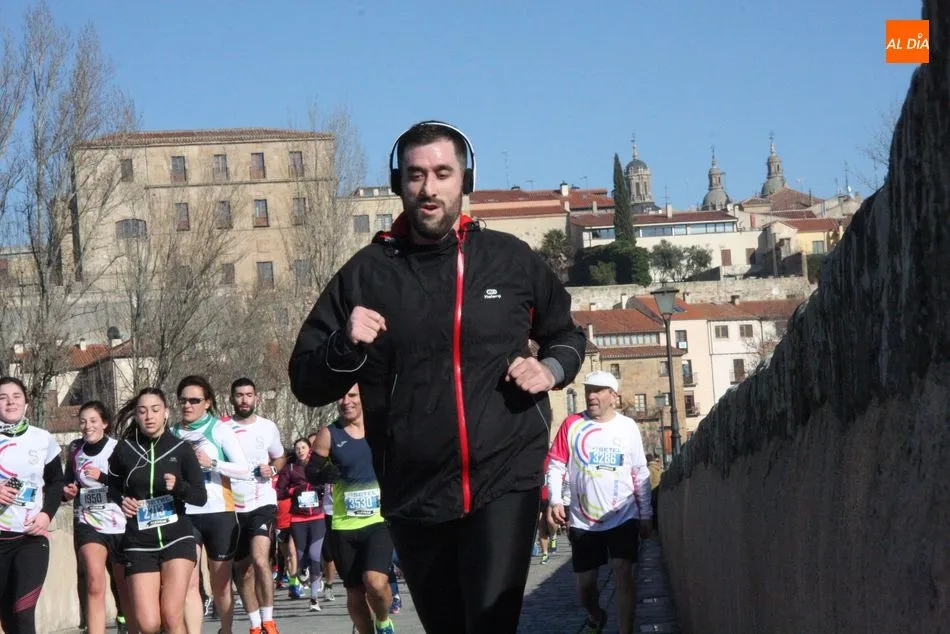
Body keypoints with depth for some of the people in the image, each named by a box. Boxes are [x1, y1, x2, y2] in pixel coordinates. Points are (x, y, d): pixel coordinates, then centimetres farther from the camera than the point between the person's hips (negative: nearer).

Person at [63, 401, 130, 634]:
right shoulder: (75, 449, 5)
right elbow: (68, 480, 20)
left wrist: (103, 477, -26)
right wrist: (67, 491, -2)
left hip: (119, 525, -2)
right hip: (88, 524, 2)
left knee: (125, 588, 8)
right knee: (95, 583, -18)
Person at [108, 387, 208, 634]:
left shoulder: (180, 449, -2)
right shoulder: (124, 450, 0)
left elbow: (201, 497, -2)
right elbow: (113, 488, 17)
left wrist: (178, 486, -21)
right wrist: (120, 502, -3)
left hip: (177, 538, 0)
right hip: (139, 542, 0)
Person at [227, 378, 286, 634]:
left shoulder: (268, 427, 4)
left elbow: (280, 458, 18)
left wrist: (272, 469, -3)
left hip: (262, 502, -2)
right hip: (233, 506, 2)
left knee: (260, 561, -22)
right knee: (242, 569, 10)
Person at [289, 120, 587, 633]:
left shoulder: (510, 259, 4)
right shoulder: (367, 273, 4)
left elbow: (567, 335, 20)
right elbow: (306, 383, 6)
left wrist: (551, 368, -3)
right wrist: (344, 347, -15)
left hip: (505, 480, -2)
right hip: (413, 495, 2)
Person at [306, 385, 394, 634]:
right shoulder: (328, 435, 2)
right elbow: (311, 473, 0)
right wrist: (324, 472, -22)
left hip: (379, 521, -1)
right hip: (344, 526, 1)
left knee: (375, 582, -21)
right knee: (355, 593, 9)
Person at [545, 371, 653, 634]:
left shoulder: (628, 427, 2)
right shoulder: (572, 424, 0)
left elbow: (641, 474, 7)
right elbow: (556, 465, 1)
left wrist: (645, 514, 7)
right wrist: (555, 500, -13)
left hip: (623, 516, -1)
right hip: (583, 520, 1)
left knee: (623, 573, -11)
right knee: (585, 581, 9)